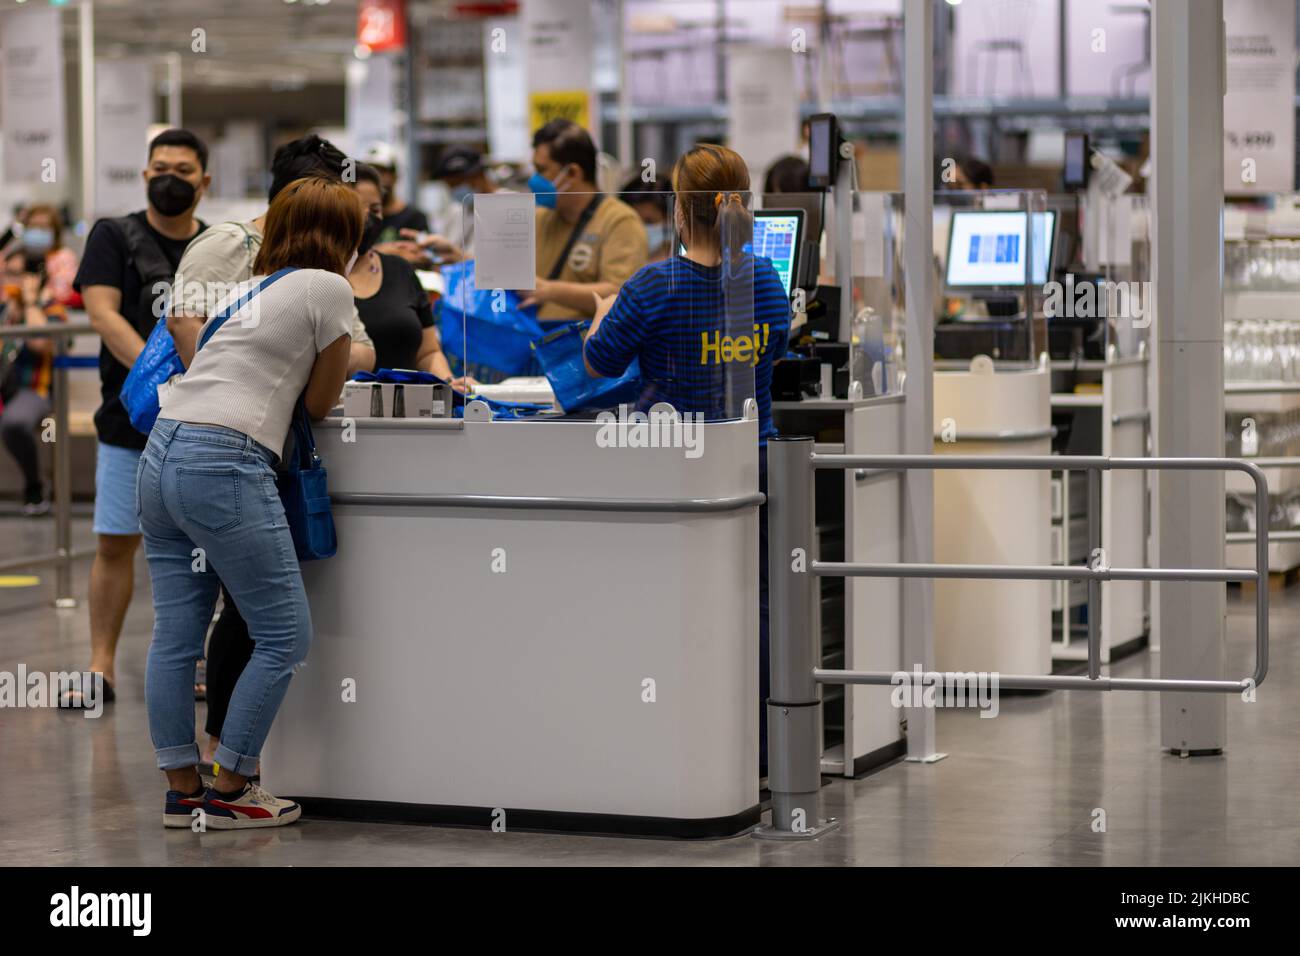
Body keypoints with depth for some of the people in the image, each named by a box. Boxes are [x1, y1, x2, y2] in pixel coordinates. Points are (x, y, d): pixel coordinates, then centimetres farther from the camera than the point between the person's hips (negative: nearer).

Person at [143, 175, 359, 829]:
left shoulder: (247, 288, 23)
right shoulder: (328, 288, 1)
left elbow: (180, 319, 40)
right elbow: (320, 404, 7)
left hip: (162, 455, 9)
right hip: (225, 464, -9)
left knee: (174, 637, 10)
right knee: (285, 636, 1)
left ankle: (182, 791, 15)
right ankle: (229, 793, 4)